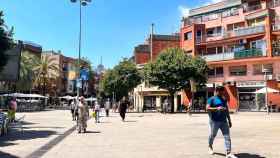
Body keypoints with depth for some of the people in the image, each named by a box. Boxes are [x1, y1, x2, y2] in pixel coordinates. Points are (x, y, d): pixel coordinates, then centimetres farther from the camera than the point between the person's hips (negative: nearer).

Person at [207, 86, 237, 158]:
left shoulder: (224, 100, 15)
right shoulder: (211, 99, -4)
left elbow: (227, 110, 19)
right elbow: (207, 108, -16)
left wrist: (229, 120, 17)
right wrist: (217, 108, -30)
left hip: (224, 121, 5)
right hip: (214, 121, -5)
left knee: (227, 136, -5)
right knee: (212, 135, 10)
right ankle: (210, 147, 37)